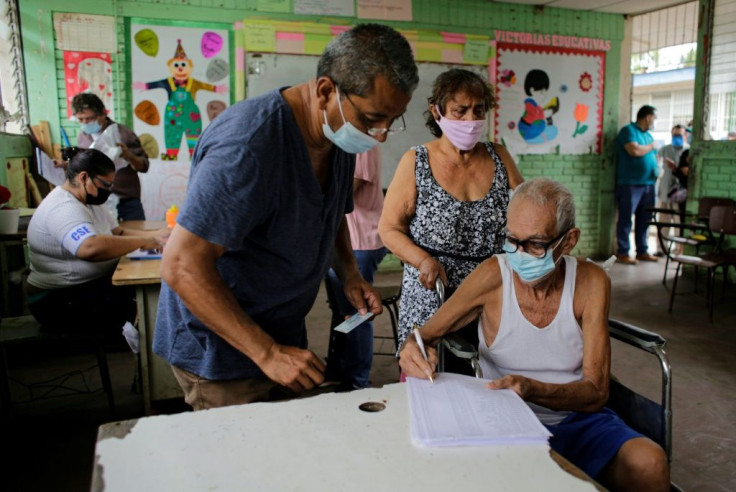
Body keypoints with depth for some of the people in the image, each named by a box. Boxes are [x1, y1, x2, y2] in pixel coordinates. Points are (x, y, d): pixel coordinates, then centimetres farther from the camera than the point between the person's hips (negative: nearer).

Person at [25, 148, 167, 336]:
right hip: (58, 301, -10)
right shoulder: (62, 208, -22)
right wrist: (143, 242, -29)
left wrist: (155, 235, -7)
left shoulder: (91, 200, 10)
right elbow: (92, 248, -39)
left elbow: (119, 233, 9)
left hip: (93, 283, 10)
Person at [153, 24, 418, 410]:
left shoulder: (341, 133, 0)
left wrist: (349, 274, 0)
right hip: (219, 348, -7)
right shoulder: (250, 145, -29)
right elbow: (182, 266, -28)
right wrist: (267, 352, -26)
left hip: (281, 337, 8)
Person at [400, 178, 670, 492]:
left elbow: (596, 391, -9)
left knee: (650, 463, -25)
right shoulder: (493, 277, -12)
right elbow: (425, 336, -2)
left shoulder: (590, 283, -8)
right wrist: (414, 351, -27)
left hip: (579, 419, 2)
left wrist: (532, 390, -29)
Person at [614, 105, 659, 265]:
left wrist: (657, 169, 8)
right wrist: (651, 146, -3)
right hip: (630, 184, -8)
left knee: (644, 220, 11)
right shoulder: (628, 130, -5)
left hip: (648, 184, 8)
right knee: (626, 220, -5)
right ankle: (622, 253, -1)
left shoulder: (648, 134, 21)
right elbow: (634, 151, -20)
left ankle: (642, 251, 19)